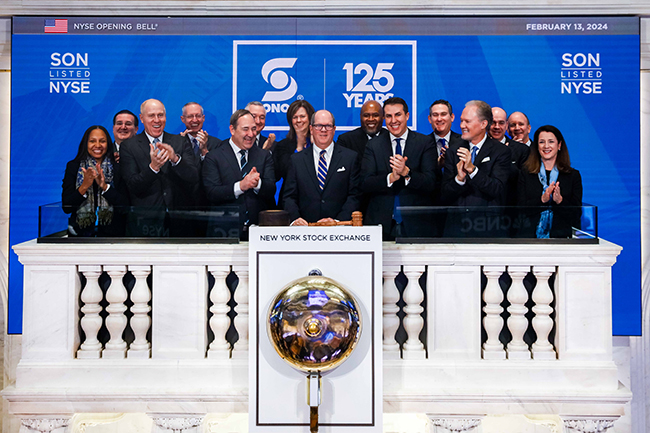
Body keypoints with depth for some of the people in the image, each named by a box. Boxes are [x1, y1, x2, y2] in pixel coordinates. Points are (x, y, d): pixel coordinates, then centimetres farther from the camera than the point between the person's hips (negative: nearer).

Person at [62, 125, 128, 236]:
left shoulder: (117, 168, 6)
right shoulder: (73, 167, 7)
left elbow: (125, 206, -2)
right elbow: (66, 207, 1)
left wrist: (105, 186, -13)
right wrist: (84, 186, -12)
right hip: (80, 232, 1)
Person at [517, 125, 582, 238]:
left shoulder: (573, 175, 12)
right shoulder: (525, 174, 11)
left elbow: (577, 213, 5)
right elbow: (521, 209, 2)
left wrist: (560, 200, -14)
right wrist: (542, 200, -15)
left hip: (561, 235, 1)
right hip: (531, 236, 0)